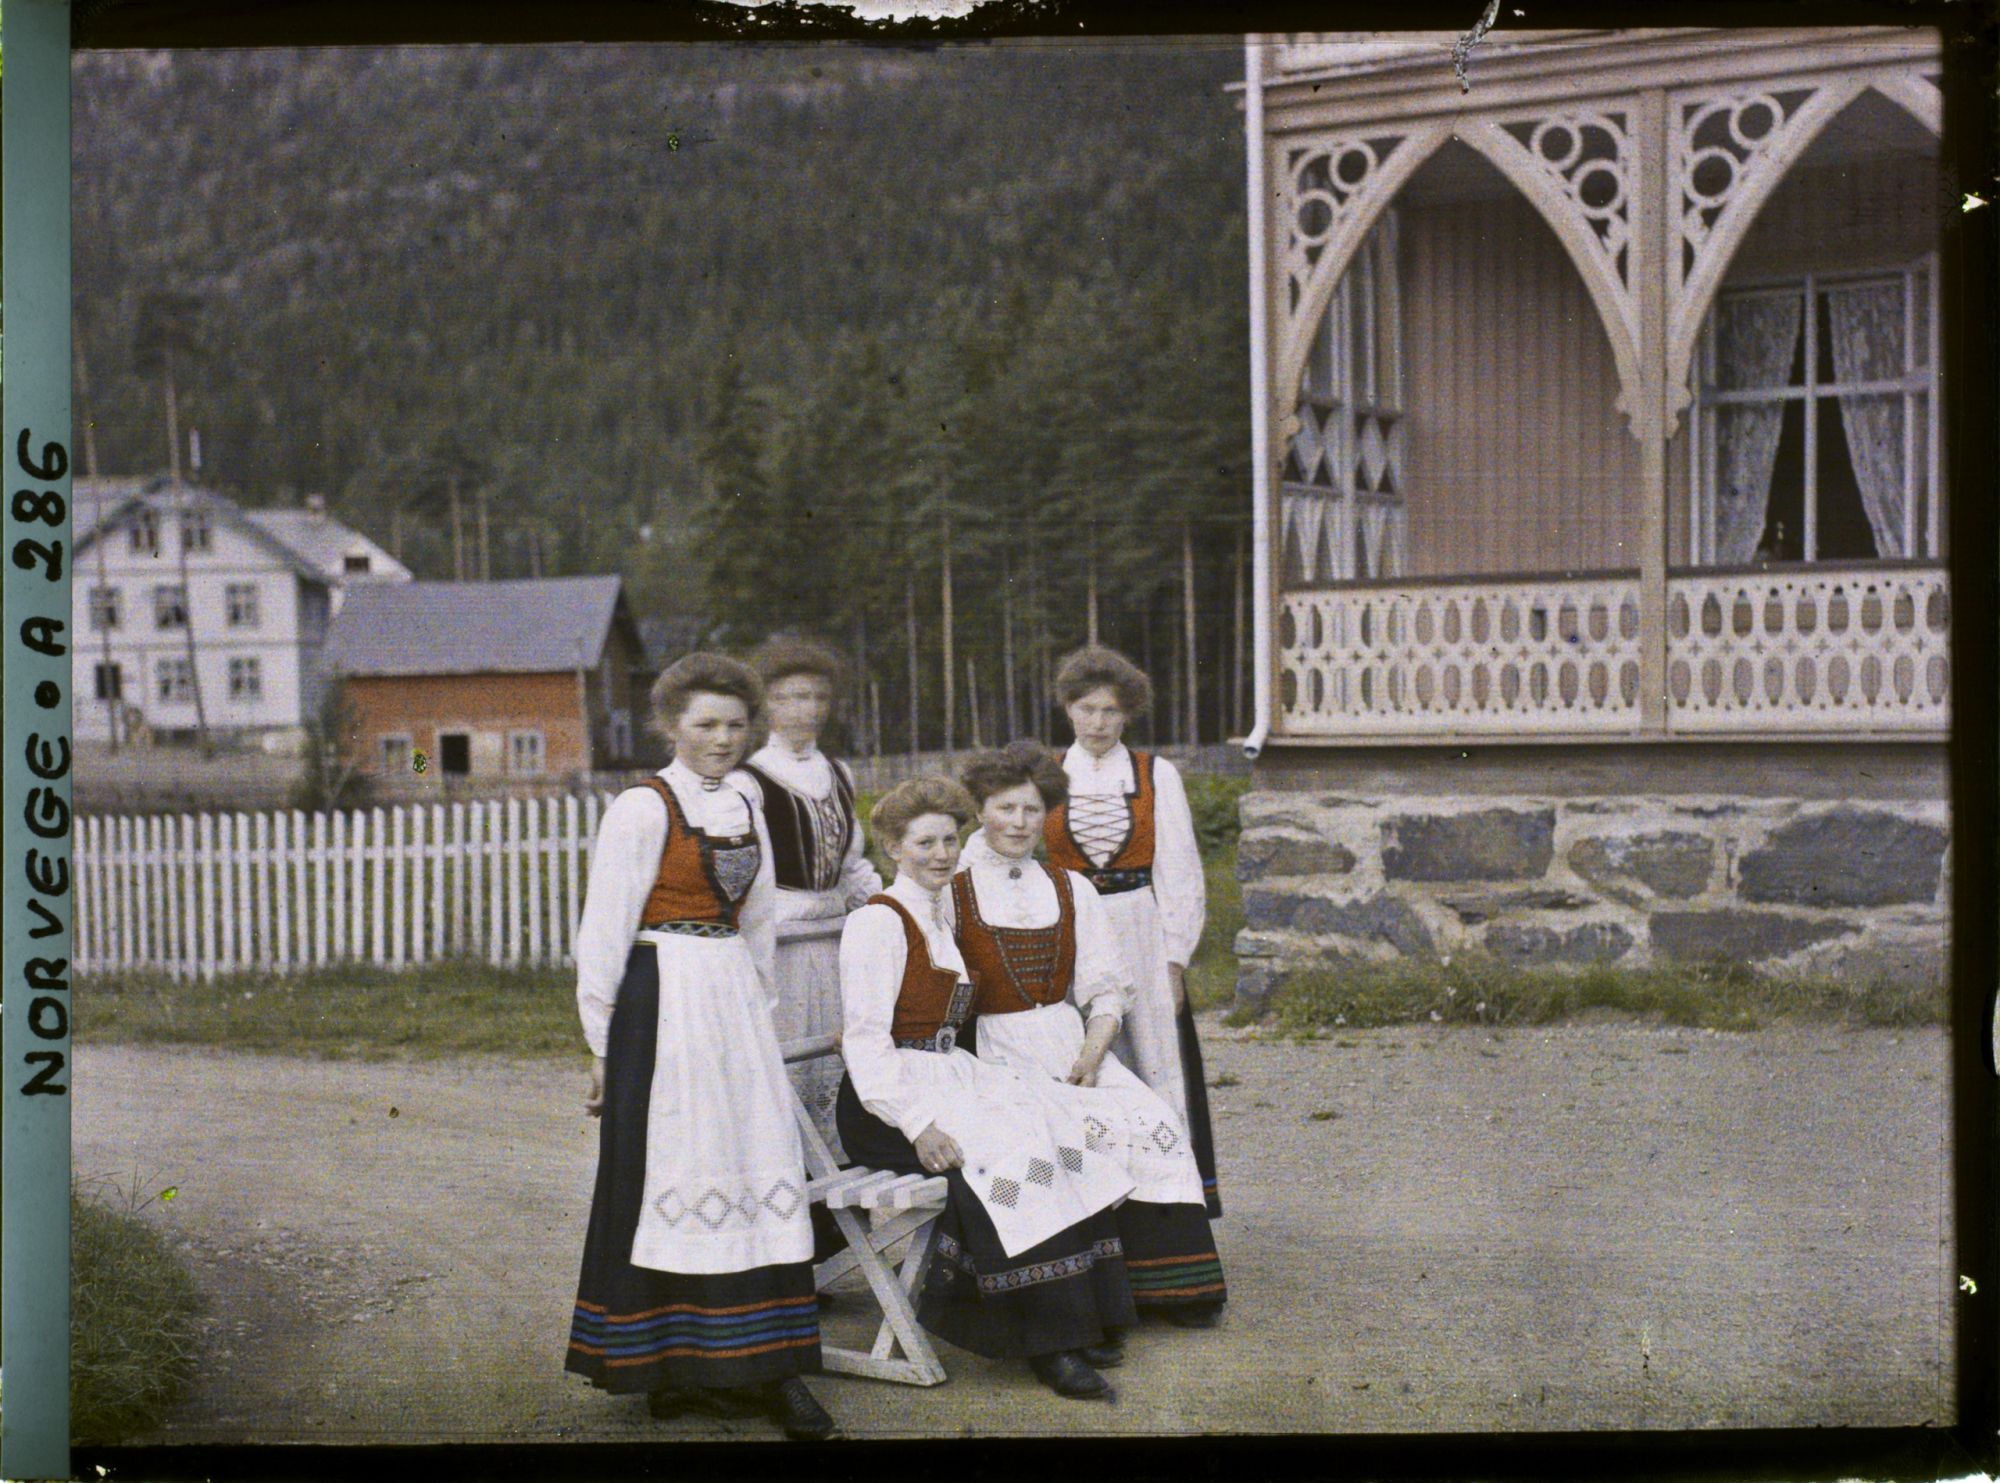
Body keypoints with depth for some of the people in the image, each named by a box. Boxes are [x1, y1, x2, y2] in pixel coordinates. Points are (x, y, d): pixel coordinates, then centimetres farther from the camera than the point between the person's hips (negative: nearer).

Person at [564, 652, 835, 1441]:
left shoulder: (744, 805, 14)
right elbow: (605, 932, -6)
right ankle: (670, 1370, 9)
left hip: (734, 1004, 6)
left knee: (759, 1166, 0)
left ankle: (759, 1364, 4)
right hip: (664, 1004, -6)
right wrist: (604, 1046, -6)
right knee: (668, 1171, -2)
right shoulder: (642, 808, -6)